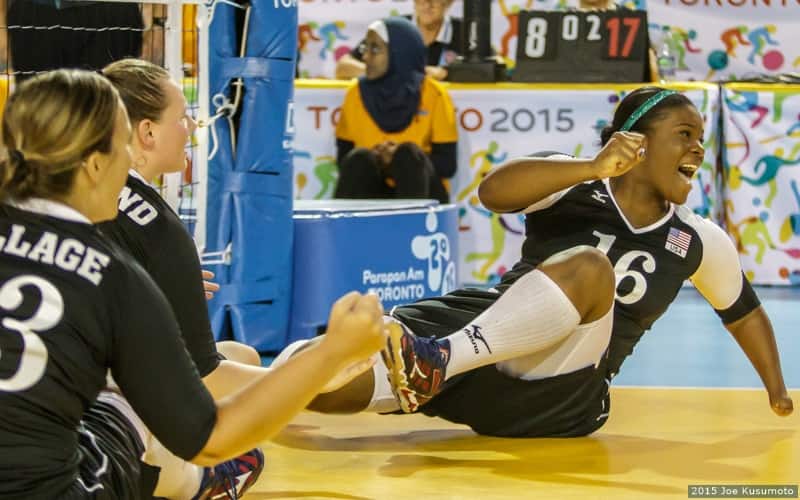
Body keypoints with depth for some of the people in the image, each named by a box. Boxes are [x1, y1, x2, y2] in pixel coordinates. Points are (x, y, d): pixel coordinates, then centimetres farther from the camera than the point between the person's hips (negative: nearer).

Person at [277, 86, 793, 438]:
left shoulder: (700, 242, 11)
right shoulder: (574, 185, 1)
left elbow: (745, 312, 30)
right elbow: (492, 191, -20)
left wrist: (779, 393, 26)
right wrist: (593, 168, -32)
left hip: (556, 399, 2)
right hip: (479, 326, -1)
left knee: (589, 269, -34)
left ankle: (436, 363, -44)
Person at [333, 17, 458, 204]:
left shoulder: (433, 94, -4)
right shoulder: (356, 93, 4)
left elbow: (447, 164, -6)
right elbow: (343, 158, 4)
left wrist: (401, 158, -20)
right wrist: (374, 160, -16)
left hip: (420, 191, -1)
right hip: (372, 191, 1)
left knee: (408, 153, -30)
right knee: (360, 158, -28)